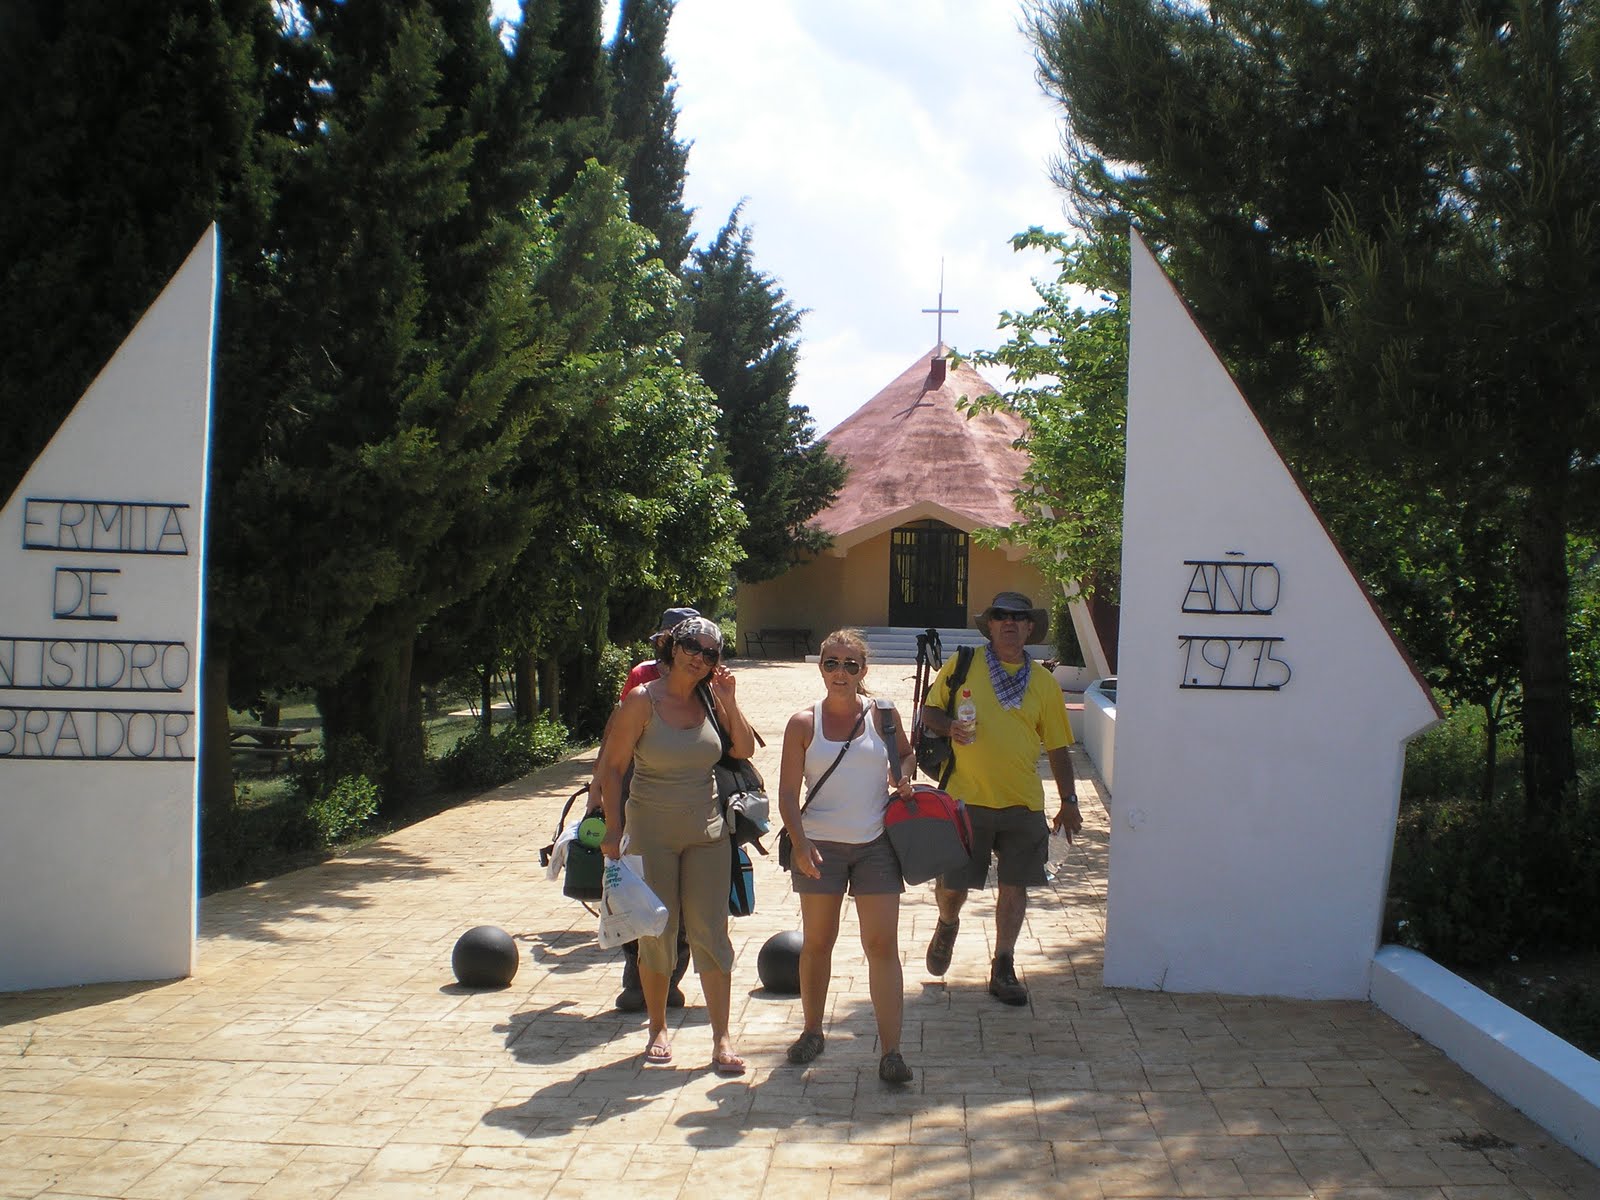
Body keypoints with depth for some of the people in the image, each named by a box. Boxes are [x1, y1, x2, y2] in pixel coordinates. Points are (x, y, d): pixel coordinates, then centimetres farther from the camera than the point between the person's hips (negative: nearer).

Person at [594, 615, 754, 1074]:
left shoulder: (709, 699, 3)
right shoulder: (642, 701, -9)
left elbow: (745, 750, 6)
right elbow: (610, 767, -8)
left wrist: (729, 702, -5)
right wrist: (613, 830, -14)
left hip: (707, 830, 3)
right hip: (651, 832, -3)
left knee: (710, 932, 1)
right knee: (656, 934, 6)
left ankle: (722, 1037, 7)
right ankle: (658, 1029, 24)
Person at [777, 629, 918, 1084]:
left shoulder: (882, 715, 2)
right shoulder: (803, 723, -2)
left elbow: (907, 753, 20)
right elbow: (788, 791, -4)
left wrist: (904, 775, -2)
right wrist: (799, 842, -17)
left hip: (876, 846, 0)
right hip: (820, 847, 0)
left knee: (883, 946, -4)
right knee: (817, 942, 12)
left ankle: (891, 1051, -2)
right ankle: (812, 1031, 31)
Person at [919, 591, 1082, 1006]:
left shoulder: (1043, 683, 7)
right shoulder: (961, 665, 2)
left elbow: (1057, 747, 11)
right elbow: (929, 711, 8)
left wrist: (1068, 801, 8)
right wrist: (950, 726, -14)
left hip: (1023, 802, 2)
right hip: (966, 799, -2)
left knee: (1014, 885, 5)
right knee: (952, 884, 3)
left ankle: (1003, 968, 19)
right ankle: (947, 924, 38)